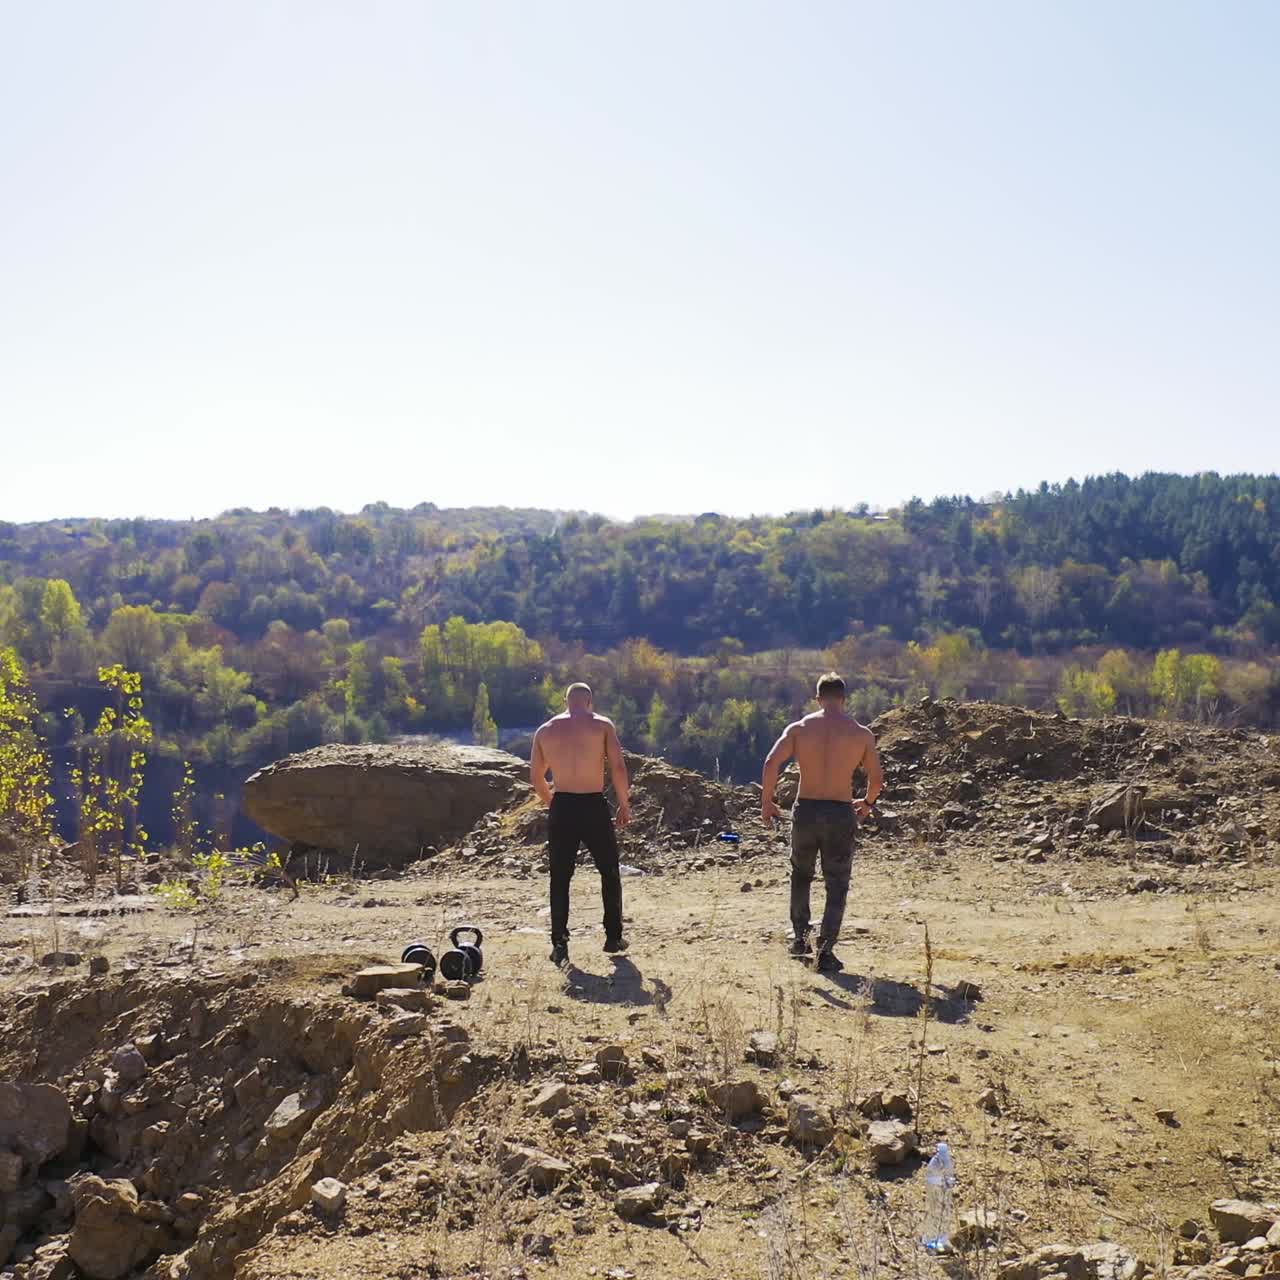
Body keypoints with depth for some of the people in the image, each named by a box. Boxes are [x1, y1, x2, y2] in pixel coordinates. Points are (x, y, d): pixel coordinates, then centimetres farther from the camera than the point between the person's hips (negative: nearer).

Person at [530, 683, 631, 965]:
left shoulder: (545, 730, 7)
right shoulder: (602, 725, -1)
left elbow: (535, 777, 11)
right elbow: (618, 767, -8)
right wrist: (624, 805, 2)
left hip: (562, 807, 2)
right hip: (594, 807, -2)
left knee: (560, 878, 10)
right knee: (609, 873, 15)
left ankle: (559, 944, 6)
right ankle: (613, 938, 21)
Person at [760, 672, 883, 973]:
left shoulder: (799, 728, 1)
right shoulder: (862, 733, 1)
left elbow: (771, 762, -11)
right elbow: (877, 778, 4)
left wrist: (767, 802, -1)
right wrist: (867, 802, 24)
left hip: (805, 811, 1)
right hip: (840, 814, -1)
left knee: (801, 875, 24)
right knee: (836, 885, 8)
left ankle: (800, 937, 24)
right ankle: (825, 951, -1)